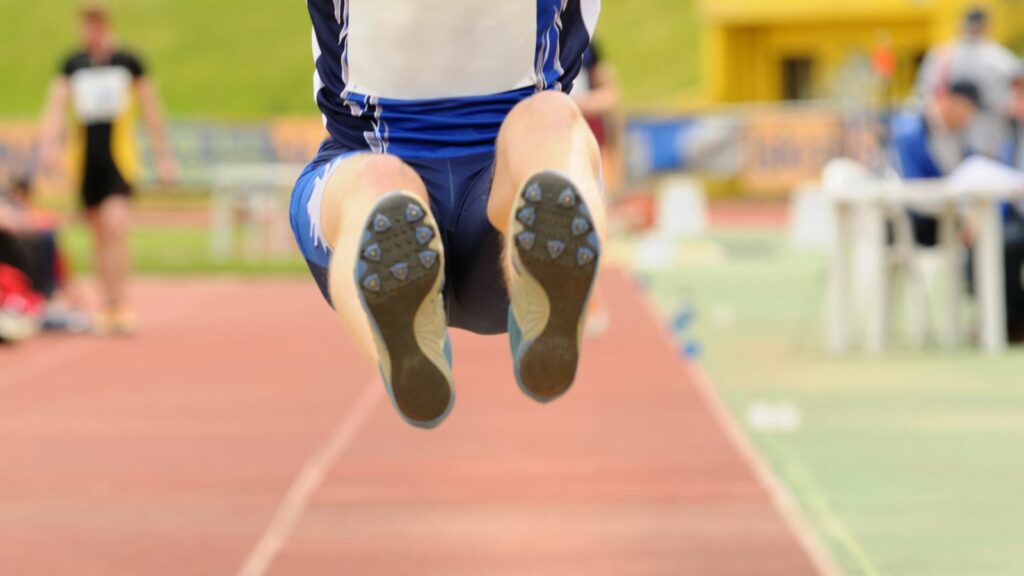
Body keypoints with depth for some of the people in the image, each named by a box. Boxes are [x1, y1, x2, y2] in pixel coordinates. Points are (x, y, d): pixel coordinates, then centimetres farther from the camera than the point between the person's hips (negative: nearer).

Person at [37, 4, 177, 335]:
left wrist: (164, 157, 8)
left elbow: (151, 111, 8)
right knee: (100, 234, 7)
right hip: (85, 157, 3)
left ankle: (121, 306, -18)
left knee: (116, 226, -19)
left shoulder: (129, 62, 2)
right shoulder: (72, 65, 8)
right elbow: (56, 107, 2)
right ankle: (108, 307, 16)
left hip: (119, 158, -3)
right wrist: (48, 144, -15)